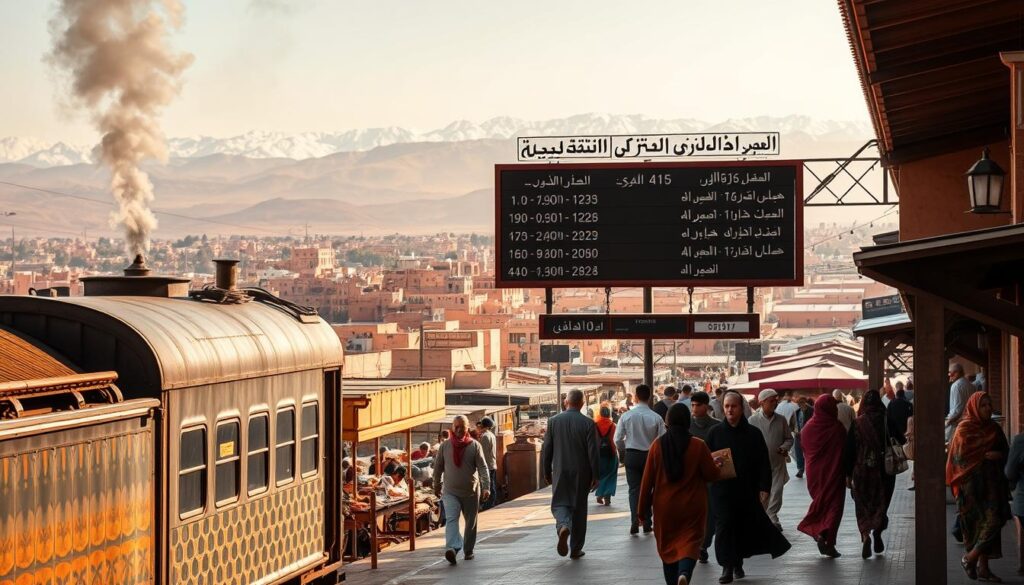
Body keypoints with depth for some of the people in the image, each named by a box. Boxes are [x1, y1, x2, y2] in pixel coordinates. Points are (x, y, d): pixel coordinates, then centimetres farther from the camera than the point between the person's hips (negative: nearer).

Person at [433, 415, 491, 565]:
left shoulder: (474, 445, -3)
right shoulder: (445, 446, 1)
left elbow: (482, 467, -8)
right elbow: (438, 467, 11)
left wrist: (486, 487, -19)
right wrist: (437, 486, 16)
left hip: (471, 491, 1)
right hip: (450, 492, -1)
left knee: (471, 523, 11)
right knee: (451, 520, -19)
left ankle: (468, 550, 27)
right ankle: (452, 548, -33)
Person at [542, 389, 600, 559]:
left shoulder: (553, 421, -3)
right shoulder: (588, 424, -8)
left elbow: (546, 450, 1)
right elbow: (593, 452, -9)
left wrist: (546, 472, 12)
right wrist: (595, 476, -1)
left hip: (560, 472, 0)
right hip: (581, 473, 0)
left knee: (559, 504, 9)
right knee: (579, 508, 10)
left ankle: (563, 527, -24)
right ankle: (575, 548, 14)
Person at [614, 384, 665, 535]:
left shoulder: (627, 416, -9)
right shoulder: (656, 418, -10)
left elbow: (618, 439, -6)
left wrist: (623, 451, 13)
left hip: (632, 455, -1)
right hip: (650, 455, 1)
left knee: (634, 489, 5)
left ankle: (635, 522, -10)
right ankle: (646, 524, 14)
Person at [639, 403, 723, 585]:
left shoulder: (657, 445, -5)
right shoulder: (698, 446, -10)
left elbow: (647, 479, 0)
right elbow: (712, 475, -3)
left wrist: (643, 506, 9)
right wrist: (717, 464, 19)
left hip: (664, 507, 2)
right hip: (692, 507, -2)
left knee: (668, 547, 15)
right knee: (690, 543, -1)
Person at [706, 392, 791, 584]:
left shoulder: (753, 434, 2)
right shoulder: (715, 433, 4)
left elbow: (763, 463, 2)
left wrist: (764, 488, -4)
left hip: (748, 490, 1)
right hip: (722, 489, 0)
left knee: (744, 527, 8)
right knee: (724, 526, -8)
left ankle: (738, 563, 24)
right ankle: (727, 567, -6)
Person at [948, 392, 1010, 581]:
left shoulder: (994, 428, 12)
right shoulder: (964, 429, -6)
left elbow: (1005, 452, 16)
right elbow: (961, 456, -12)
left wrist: (998, 456, -5)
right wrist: (986, 455, -14)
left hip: (992, 483, 6)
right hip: (973, 483, -6)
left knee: (990, 522, 3)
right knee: (990, 521, -13)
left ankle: (983, 567, 8)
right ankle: (969, 559, 2)